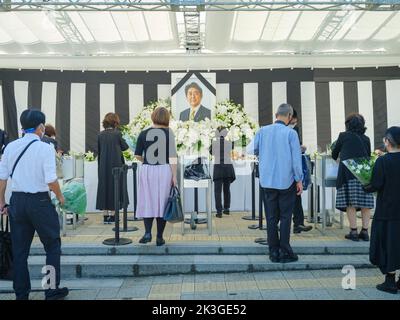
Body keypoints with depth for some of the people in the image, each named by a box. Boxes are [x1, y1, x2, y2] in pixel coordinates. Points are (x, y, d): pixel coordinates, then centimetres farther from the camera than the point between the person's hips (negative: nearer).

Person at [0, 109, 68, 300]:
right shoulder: (45, 148, -11)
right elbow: (51, 181, -16)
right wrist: (60, 196, 1)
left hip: (17, 201, 5)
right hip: (39, 201, -5)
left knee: (19, 249, 14)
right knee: (52, 245, 10)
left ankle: (21, 293, 23)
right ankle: (52, 290, 14)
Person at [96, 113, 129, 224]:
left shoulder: (100, 135, 2)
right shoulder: (117, 133, -9)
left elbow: (98, 151, 7)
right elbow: (125, 147, 1)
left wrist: (100, 166, 15)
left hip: (103, 166, 4)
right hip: (115, 165, -3)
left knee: (104, 188, 10)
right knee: (115, 188, 6)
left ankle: (105, 215, 13)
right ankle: (111, 215, 7)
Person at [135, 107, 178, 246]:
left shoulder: (144, 133, 2)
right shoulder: (169, 133, -2)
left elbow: (138, 155, 2)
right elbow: (172, 156, -7)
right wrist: (174, 176, -5)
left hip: (147, 170, 1)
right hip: (164, 170, 0)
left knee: (147, 201, 10)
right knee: (162, 202, 7)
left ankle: (147, 232, -4)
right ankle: (159, 237, 11)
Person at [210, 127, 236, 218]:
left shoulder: (213, 143, -3)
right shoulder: (229, 143, -2)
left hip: (218, 167, -2)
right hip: (228, 166, 2)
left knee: (217, 190, 0)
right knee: (227, 189, 16)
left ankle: (219, 211, -6)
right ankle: (226, 209, 25)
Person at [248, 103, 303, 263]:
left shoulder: (262, 131, 0)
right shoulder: (291, 133, -8)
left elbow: (251, 150, 6)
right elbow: (296, 158, -7)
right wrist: (299, 180, 2)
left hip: (267, 181, 3)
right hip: (286, 181, -3)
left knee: (271, 217, 9)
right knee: (285, 216, 6)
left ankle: (274, 252, 14)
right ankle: (284, 252, 8)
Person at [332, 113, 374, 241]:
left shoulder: (344, 135, 7)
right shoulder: (366, 139, 15)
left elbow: (334, 153, 18)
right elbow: (368, 156, 21)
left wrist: (336, 158, 39)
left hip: (348, 173, -3)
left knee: (350, 203, -1)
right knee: (365, 204, 5)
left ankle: (354, 232, -2)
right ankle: (365, 232, 8)